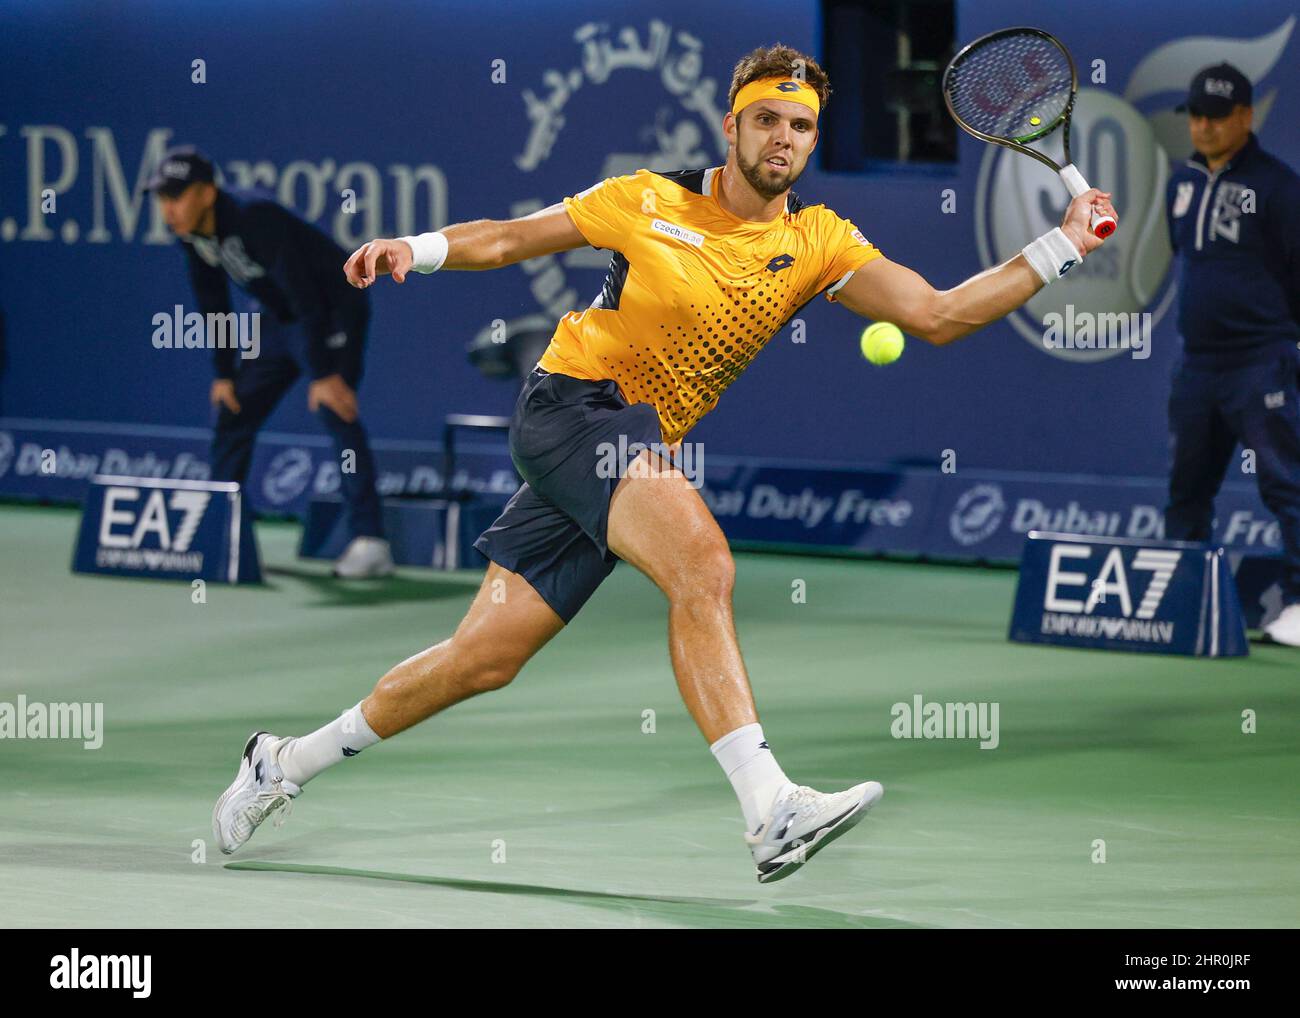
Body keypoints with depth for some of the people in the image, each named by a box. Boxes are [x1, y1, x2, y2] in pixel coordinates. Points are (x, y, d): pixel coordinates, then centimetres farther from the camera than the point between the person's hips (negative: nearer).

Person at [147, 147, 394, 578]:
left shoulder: (255, 218, -32)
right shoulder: (192, 230, -7)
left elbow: (304, 296, -33)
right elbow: (212, 302, 5)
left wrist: (325, 375, -33)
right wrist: (223, 373, 4)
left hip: (333, 312, -9)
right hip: (276, 317, 9)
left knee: (336, 411, -22)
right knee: (233, 412, 9)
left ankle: (369, 543, -23)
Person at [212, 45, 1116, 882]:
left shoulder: (818, 244, 5)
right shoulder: (650, 201, -1)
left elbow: (937, 315, -4)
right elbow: (509, 239, 9)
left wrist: (1059, 250, -13)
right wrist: (416, 249, -7)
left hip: (642, 452, 5)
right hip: (573, 404, -5)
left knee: (487, 658, 4)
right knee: (702, 558, -30)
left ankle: (288, 763, 21)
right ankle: (770, 813, -39)